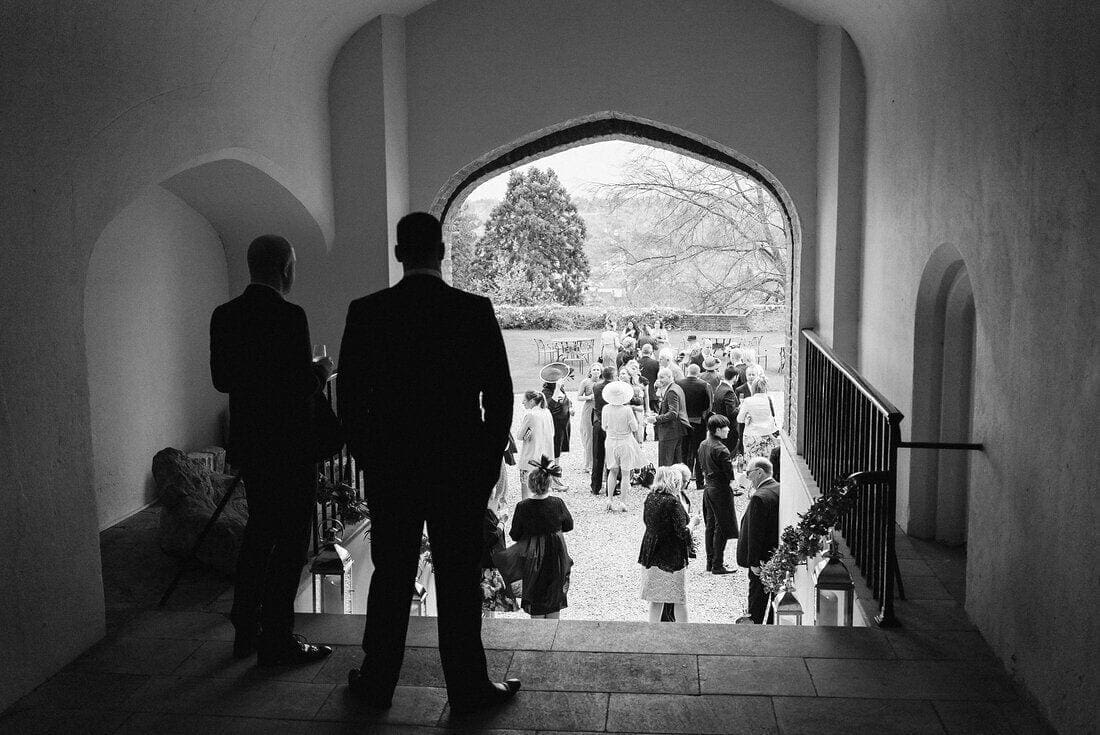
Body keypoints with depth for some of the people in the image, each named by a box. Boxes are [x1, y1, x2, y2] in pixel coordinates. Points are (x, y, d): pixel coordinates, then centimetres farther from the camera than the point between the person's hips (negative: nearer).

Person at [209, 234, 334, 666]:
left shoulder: (224, 316, 5)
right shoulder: (289, 316, -18)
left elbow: (221, 380, 9)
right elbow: (302, 385, -20)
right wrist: (322, 371, 0)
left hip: (247, 444, 8)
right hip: (288, 447, -8)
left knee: (259, 533, 20)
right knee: (290, 541, 3)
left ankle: (246, 631, 28)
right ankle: (277, 642, 9)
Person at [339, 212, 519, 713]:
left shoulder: (365, 313, -4)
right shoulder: (476, 311, -7)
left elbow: (348, 396, 1)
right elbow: (499, 394, -4)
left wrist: (367, 457, 12)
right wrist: (490, 460, 7)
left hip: (388, 470, 2)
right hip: (461, 470, -1)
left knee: (390, 578, 13)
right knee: (459, 581, 8)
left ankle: (377, 684, 25)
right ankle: (468, 687, 19)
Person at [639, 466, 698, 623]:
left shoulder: (650, 498, 2)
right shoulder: (673, 501, -18)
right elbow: (682, 532, -18)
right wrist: (692, 523, -1)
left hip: (651, 555, 6)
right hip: (672, 557, -6)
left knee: (655, 598, 14)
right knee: (680, 599, 8)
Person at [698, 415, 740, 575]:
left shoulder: (703, 445, 5)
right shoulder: (721, 450, -22)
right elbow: (729, 474, -18)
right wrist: (732, 488, -5)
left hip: (708, 488, 9)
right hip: (721, 490, -8)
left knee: (710, 525, 16)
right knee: (721, 528, 0)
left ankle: (710, 562, 23)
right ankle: (717, 565, 4)